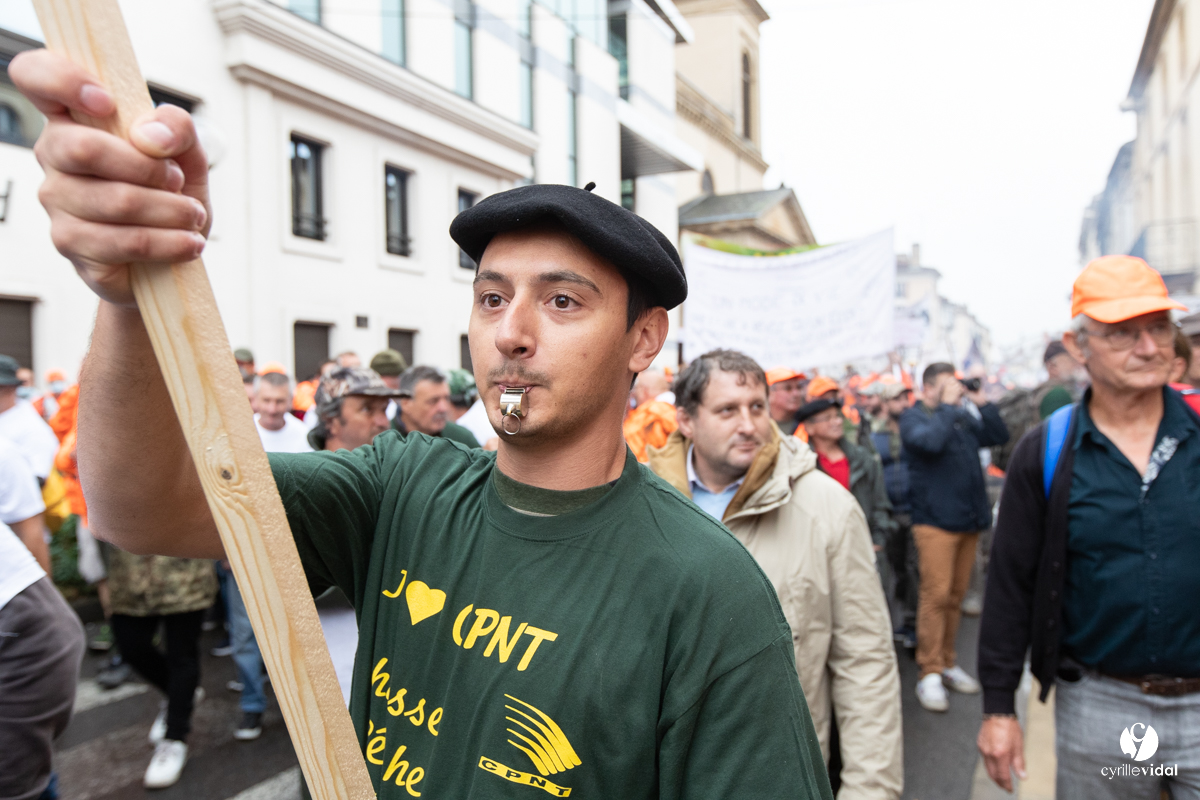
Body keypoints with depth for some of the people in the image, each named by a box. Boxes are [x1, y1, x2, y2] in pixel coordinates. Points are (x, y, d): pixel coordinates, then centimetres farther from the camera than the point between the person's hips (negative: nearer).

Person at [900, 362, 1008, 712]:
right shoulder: (913, 417, -3)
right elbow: (930, 441, -22)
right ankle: (930, 673, 0)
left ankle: (948, 663, 24)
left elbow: (999, 436, 9)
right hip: (935, 521, -6)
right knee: (936, 595, -8)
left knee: (955, 597, 12)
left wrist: (981, 401, 1)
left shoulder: (963, 417, 15)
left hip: (968, 521, 6)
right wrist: (947, 405, -14)